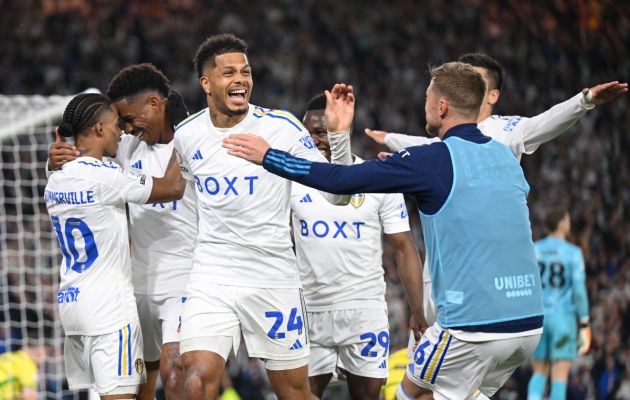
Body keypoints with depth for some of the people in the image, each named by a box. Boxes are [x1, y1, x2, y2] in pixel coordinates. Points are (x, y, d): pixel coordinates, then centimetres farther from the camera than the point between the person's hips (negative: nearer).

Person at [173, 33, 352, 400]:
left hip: (274, 279, -1)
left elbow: (337, 194, -8)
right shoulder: (186, 135, 1)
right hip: (212, 278, 1)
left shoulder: (282, 126, -8)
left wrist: (339, 133, -20)